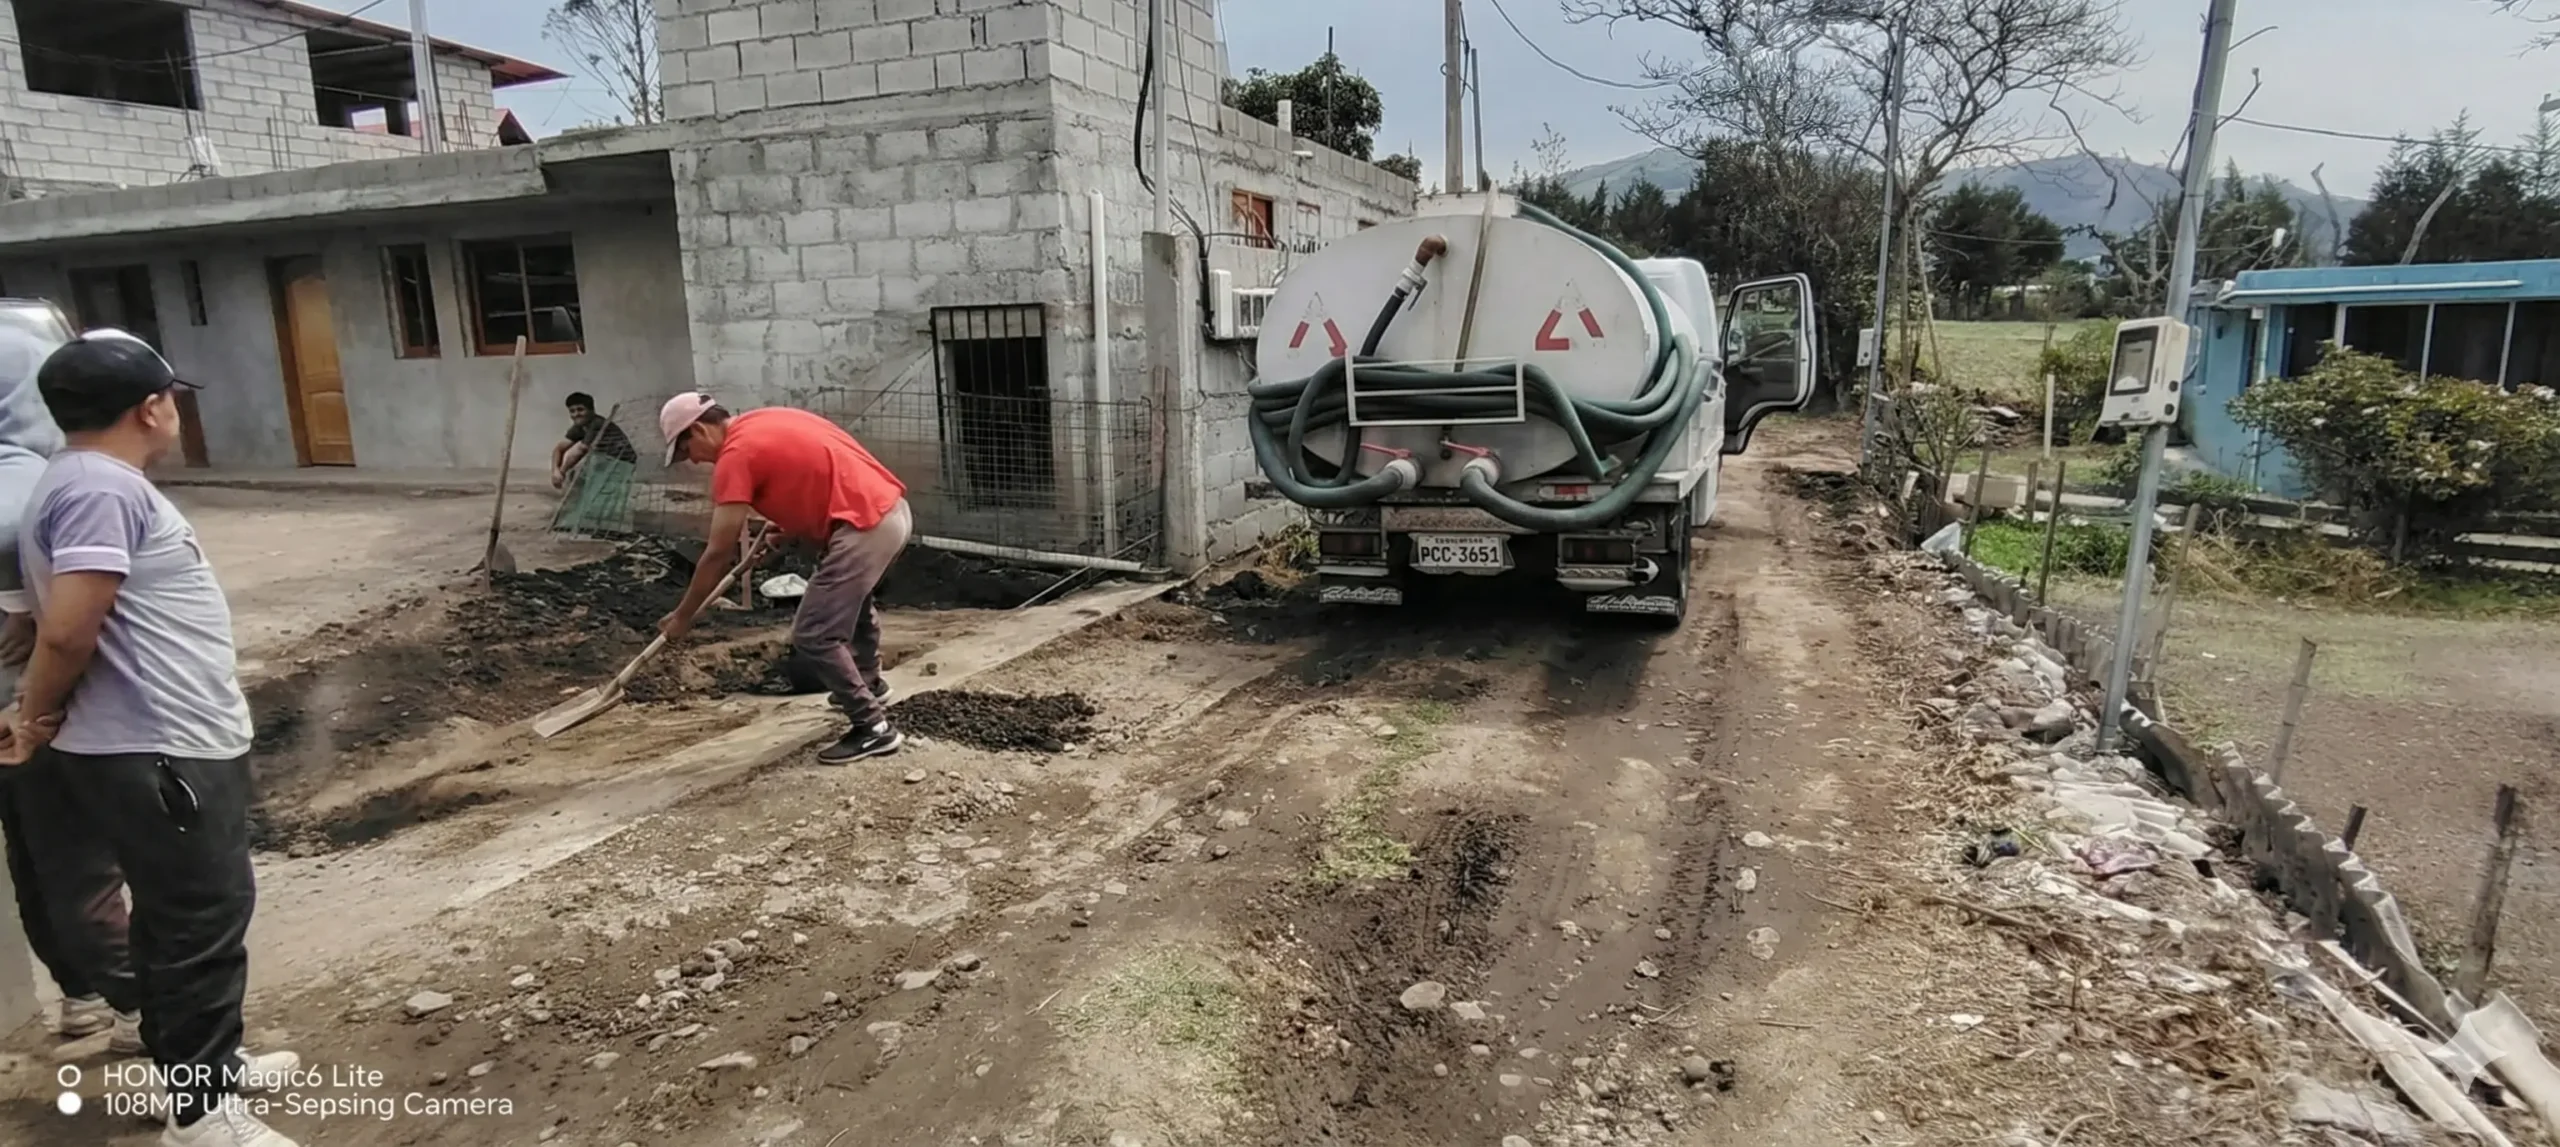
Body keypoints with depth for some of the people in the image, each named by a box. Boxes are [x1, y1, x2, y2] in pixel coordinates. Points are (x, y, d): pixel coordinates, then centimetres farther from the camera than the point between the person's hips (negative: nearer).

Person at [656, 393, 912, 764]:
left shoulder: (735, 455, -8)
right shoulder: (764, 420, 18)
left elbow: (719, 555, -7)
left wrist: (683, 616, 3)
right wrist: (787, 525, 26)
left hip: (866, 525, -10)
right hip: (893, 509, 10)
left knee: (813, 638, -3)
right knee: (851, 596, 34)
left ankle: (874, 727, 4)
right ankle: (869, 685, 52)